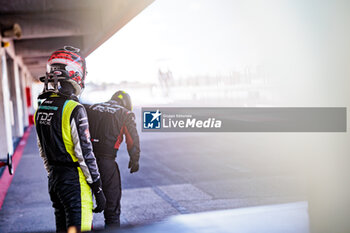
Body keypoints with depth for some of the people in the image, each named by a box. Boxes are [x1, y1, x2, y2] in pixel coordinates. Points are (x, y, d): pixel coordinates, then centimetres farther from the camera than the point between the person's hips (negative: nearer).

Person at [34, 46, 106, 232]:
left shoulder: (42, 108, 6)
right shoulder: (74, 109, -19)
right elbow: (85, 154, -18)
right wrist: (98, 189, -11)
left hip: (54, 180, 8)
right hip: (75, 182, -8)